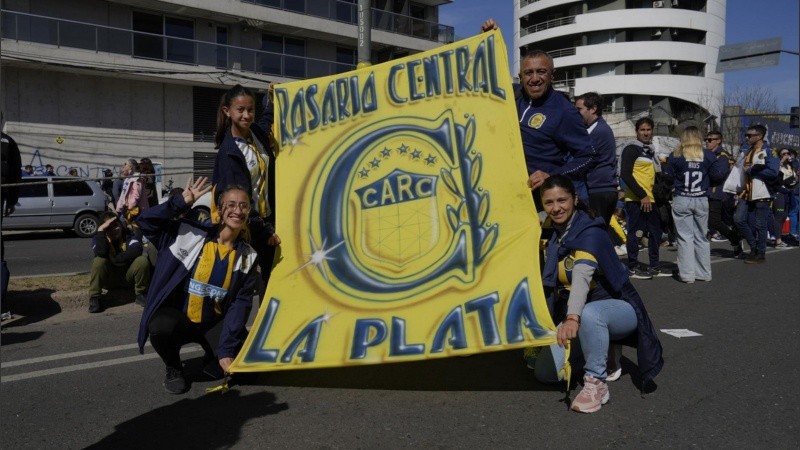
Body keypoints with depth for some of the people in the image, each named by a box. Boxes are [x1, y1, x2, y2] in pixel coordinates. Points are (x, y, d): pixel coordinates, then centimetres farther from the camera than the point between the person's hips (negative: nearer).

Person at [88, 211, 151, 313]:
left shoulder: (130, 233, -7)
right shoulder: (99, 238, -6)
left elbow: (136, 250, -26)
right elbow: (100, 253, -30)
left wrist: (115, 259, -23)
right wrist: (100, 230, -30)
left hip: (128, 275, 0)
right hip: (109, 278, 0)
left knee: (142, 260, -26)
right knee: (99, 261, -29)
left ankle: (140, 295, -9)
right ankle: (94, 298, -18)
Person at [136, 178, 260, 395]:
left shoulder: (247, 256, -5)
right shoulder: (190, 234, -11)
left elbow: (241, 303, -9)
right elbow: (146, 221, -14)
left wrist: (226, 349, -16)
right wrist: (182, 202, -25)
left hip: (215, 324, 2)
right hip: (177, 317, -2)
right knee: (161, 327, -36)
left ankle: (213, 356, 17)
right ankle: (173, 369, -1)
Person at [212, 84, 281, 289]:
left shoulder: (258, 133, 2)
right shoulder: (228, 152, -17)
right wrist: (264, 230, -16)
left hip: (267, 219, 6)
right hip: (247, 228, -6)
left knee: (269, 279, 12)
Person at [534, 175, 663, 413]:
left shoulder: (590, 232, -22)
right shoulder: (553, 235, 1)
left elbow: (582, 275, -39)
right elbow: (550, 284, 7)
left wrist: (573, 318, -52)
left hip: (618, 308, -7)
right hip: (576, 315, 7)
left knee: (588, 313, -42)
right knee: (545, 372, -2)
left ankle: (596, 383, -24)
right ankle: (604, 352, 18)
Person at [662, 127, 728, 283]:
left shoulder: (676, 156, -4)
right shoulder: (708, 155, 1)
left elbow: (668, 176, -3)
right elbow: (717, 175, -1)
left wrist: (665, 164, 15)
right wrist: (723, 161, 16)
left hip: (681, 201, -2)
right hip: (702, 201, 2)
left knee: (685, 237, 2)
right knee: (701, 237, 13)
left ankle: (687, 274, 1)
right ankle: (704, 273, 18)